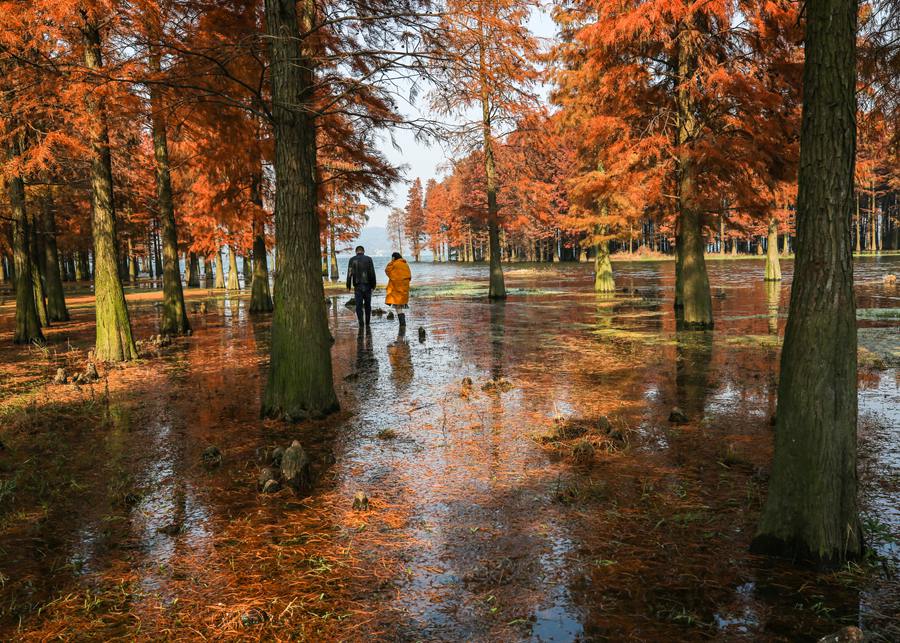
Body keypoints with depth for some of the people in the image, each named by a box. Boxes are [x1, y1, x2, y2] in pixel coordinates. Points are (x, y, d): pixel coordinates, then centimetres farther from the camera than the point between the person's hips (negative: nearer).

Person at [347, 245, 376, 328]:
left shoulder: (352, 260, 1)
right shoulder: (369, 259, 1)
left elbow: (349, 273, -3)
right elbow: (372, 273, -3)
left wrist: (349, 285, 1)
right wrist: (373, 284, 3)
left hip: (357, 286, -1)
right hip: (367, 285, 1)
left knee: (359, 305, 2)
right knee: (367, 305, 12)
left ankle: (361, 323, -7)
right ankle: (367, 323, 15)